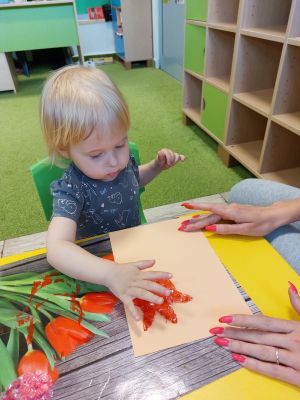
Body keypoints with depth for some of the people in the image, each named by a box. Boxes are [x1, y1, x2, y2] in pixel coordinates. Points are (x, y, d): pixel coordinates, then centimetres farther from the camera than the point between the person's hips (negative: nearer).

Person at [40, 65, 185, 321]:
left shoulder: (122, 159, -13)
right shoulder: (71, 189, -30)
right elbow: (56, 249, -44)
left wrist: (158, 165, -7)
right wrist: (112, 274, -57)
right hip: (96, 262, -5)